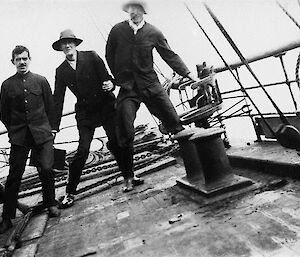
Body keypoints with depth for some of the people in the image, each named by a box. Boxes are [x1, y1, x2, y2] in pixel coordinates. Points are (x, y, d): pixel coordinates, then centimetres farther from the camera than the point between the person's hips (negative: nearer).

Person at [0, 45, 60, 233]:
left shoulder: (41, 81, 5)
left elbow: (50, 107, 9)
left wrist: (48, 128, 7)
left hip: (42, 133, 0)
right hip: (19, 137, 1)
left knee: (47, 169, -9)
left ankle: (51, 204, 16)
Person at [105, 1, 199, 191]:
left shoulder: (154, 33, 1)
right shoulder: (117, 31, 2)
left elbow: (171, 56, 4)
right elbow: (109, 57, 13)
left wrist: (190, 75, -1)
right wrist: (119, 78, 10)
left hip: (151, 85, 0)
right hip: (127, 89, 0)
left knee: (174, 122, -3)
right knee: (126, 134, -3)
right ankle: (128, 175, 13)